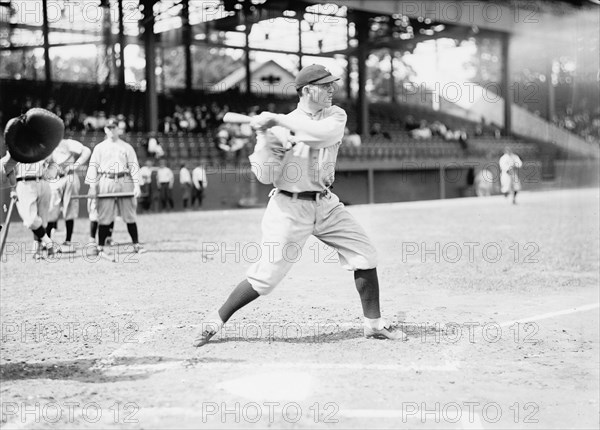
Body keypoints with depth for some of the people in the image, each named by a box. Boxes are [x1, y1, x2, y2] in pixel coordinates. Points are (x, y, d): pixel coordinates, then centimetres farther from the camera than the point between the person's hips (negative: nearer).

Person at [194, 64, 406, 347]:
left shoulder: (336, 115, 3)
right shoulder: (280, 126, -4)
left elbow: (324, 133, -22)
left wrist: (277, 120, -22)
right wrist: (264, 135, -24)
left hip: (326, 204, 4)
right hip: (290, 207, -4)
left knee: (365, 254, 1)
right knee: (266, 275, -7)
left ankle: (373, 324, 15)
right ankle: (215, 321, 10)